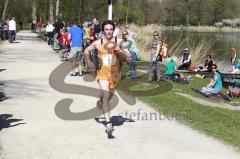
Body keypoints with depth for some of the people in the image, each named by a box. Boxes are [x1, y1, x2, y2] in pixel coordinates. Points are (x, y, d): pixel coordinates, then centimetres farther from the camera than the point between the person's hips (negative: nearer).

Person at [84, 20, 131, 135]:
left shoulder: (118, 42, -2)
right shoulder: (98, 43, 0)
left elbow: (129, 57, -4)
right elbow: (87, 50, 18)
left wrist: (119, 50, -19)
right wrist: (88, 61, 4)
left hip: (115, 73, 2)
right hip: (103, 73, -2)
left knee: (108, 96, 20)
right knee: (106, 96, -20)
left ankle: (101, 101, 58)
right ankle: (108, 123, -27)